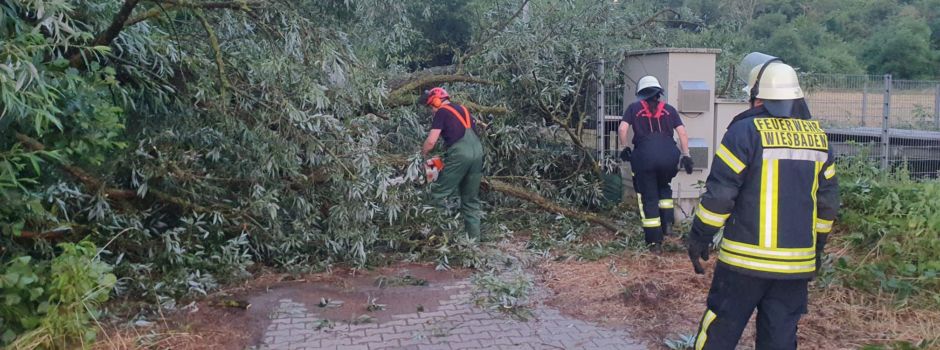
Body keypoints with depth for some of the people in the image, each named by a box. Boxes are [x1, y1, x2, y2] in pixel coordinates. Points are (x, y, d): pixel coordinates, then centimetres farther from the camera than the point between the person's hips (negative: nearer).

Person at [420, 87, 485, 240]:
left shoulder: (442, 112, 6)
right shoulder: (462, 109, 27)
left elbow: (431, 142, -2)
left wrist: (422, 156, 14)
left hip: (460, 154, -7)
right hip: (477, 152, 7)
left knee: (439, 194, 0)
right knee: (471, 200, 13)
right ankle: (474, 237, 13)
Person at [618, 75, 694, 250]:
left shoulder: (634, 107, 14)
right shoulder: (669, 109, 19)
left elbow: (622, 129, 1)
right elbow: (683, 134, 10)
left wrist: (624, 148, 14)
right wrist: (686, 156, 11)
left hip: (645, 155, -2)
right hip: (669, 154, 2)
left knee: (648, 197, 9)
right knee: (664, 187, 29)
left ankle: (654, 241, 11)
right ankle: (668, 223, 12)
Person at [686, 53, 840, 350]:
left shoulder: (746, 131, -11)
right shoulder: (817, 136, 7)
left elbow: (719, 194, -13)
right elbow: (828, 201, 13)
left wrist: (698, 240, -4)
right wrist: (817, 249, 24)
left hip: (746, 259, -5)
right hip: (796, 263, 5)